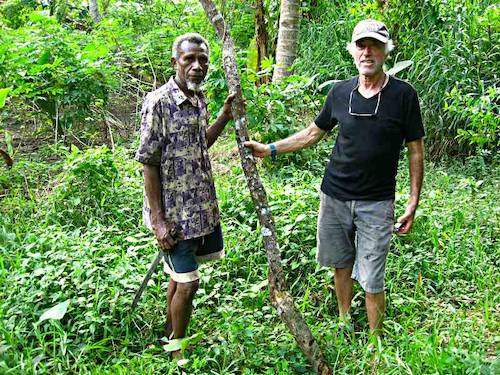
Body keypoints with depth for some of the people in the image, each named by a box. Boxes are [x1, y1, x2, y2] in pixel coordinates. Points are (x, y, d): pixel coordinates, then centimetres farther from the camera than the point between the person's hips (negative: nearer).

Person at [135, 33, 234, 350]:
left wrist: (225, 116, 8)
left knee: (182, 273, 21)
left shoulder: (199, 99, 6)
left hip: (203, 204, 8)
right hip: (174, 210, -8)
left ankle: (171, 333, 40)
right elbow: (149, 163, -16)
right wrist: (158, 220, -18)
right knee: (187, 282, 0)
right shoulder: (158, 102, -17)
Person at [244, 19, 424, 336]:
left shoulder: (403, 95, -7)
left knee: (372, 282, 0)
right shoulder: (340, 92, 2)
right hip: (335, 197, 3)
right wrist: (269, 149, 9)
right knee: (341, 265, 15)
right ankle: (344, 324, 36)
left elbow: (416, 152, -2)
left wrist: (413, 203, -5)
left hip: (376, 203, -3)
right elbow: (313, 133, 15)